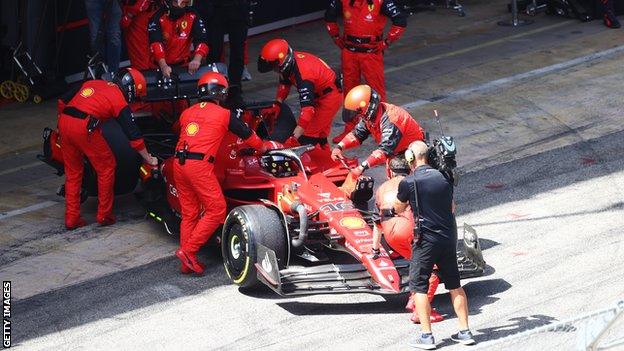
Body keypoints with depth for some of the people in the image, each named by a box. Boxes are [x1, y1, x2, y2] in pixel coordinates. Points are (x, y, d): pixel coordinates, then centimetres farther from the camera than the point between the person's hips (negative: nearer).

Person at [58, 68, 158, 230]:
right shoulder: (119, 100, 7)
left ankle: (71, 218, 19)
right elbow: (133, 134, 7)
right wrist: (149, 159, 16)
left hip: (64, 120, 6)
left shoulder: (92, 83, 25)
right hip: (84, 128, -6)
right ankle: (104, 215, 18)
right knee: (106, 167, 12)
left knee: (72, 172, 18)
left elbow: (63, 102, 25)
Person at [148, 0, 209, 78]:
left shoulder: (192, 17, -3)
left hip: (183, 65, 2)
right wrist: (163, 65, -37)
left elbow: (201, 40, -13)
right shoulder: (158, 18, -9)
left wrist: (197, 59, -34)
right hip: (162, 64, -1)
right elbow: (156, 43, -21)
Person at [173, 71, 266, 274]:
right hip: (199, 166, -6)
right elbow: (247, 135, 17)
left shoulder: (187, 113, 17)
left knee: (189, 214, 13)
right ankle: (188, 250, -6)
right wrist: (262, 147, 37)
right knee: (216, 210, 2)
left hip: (179, 164, 6)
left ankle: (187, 262, 14)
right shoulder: (224, 114, 5)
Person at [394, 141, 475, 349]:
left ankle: (426, 336, 1)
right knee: (454, 285, 14)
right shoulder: (443, 178, 6)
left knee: (418, 287, 4)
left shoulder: (409, 182, -10)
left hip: (426, 240, -5)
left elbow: (398, 209, 7)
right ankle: (465, 332, 16)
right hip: (449, 236, 5)